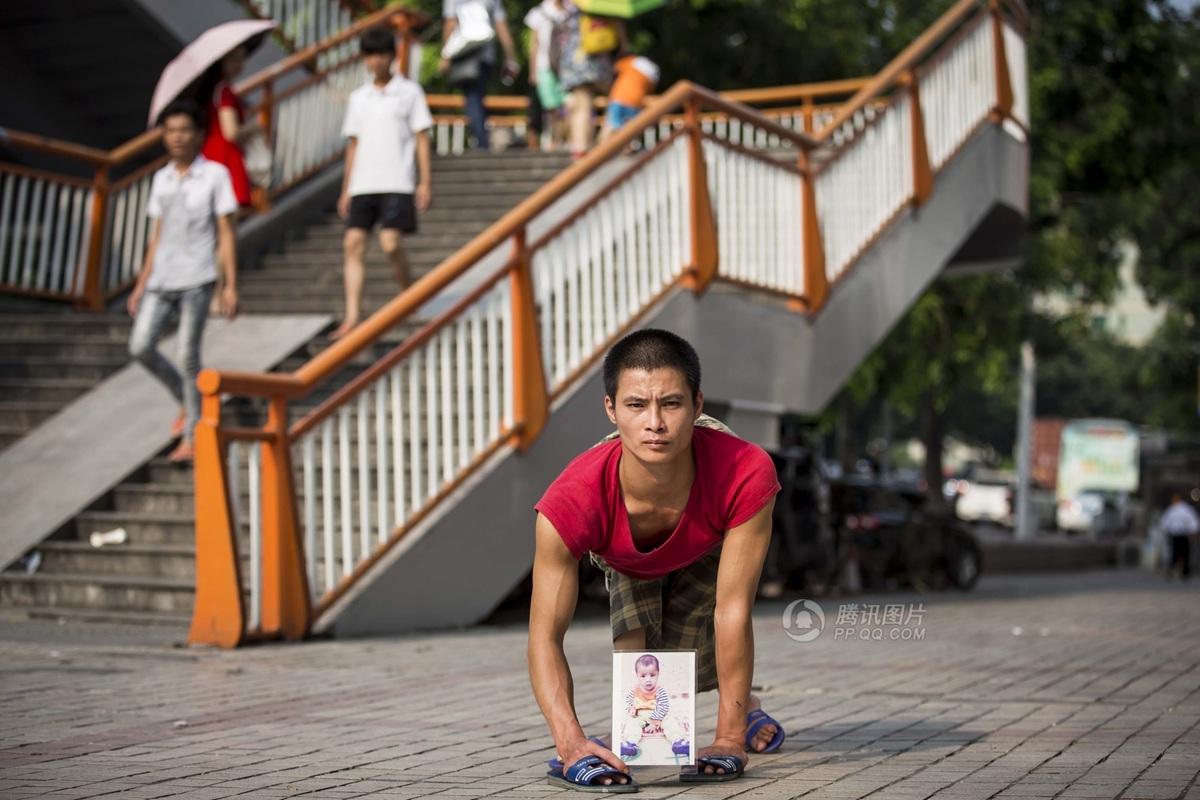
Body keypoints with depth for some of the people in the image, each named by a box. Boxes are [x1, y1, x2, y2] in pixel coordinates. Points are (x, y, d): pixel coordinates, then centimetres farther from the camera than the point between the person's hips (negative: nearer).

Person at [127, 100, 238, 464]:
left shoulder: (215, 175, -1)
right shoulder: (161, 179, 13)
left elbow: (226, 234, -3)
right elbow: (157, 236, 18)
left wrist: (231, 285, -9)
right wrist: (141, 285, 14)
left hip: (196, 280, -5)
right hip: (161, 280, 5)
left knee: (188, 354, -5)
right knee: (141, 346, -3)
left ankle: (192, 435, 5)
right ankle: (187, 401, 20)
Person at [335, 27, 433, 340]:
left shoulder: (409, 91, 4)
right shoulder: (358, 98, 15)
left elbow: (422, 138, 3)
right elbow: (353, 144, 18)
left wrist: (425, 181, -4)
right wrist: (346, 190, 14)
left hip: (397, 183, -4)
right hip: (363, 184, 4)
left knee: (390, 242, -14)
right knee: (353, 242, -6)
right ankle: (353, 316, -6)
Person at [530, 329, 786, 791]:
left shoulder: (746, 475, -48)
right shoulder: (569, 505, -47)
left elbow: (733, 611, -40)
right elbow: (545, 636, -40)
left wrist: (730, 736, -39)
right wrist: (571, 742, -54)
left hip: (708, 551, 0)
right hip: (624, 561, 1)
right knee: (633, 647, -20)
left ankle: (742, 701, 28)